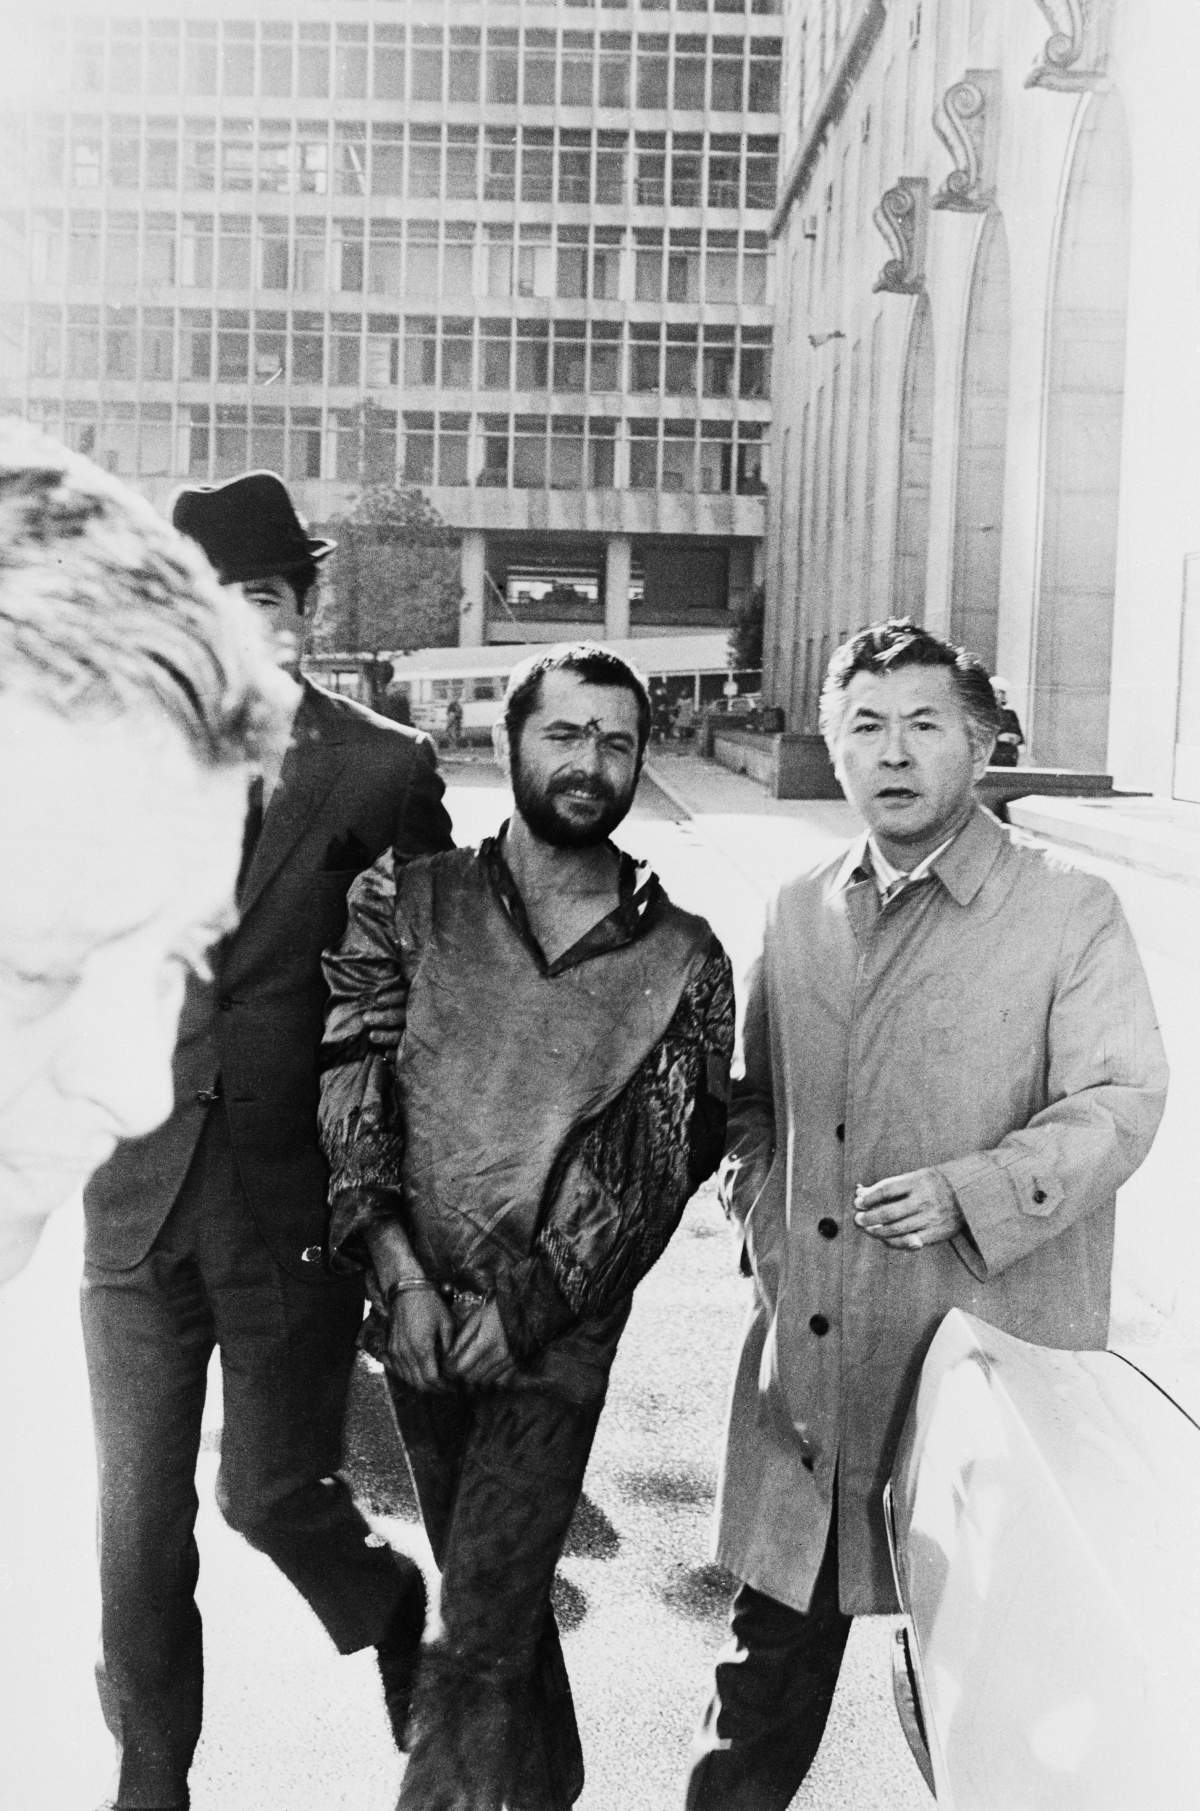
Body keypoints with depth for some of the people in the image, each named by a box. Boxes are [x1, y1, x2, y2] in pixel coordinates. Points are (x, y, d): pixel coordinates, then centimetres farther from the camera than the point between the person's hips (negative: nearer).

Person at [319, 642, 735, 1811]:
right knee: (494, 1589, 20)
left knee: (479, 1635, -3)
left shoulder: (679, 958, -3)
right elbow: (347, 1085, -5)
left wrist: (529, 1300, -12)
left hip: (561, 1333, -2)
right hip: (417, 1314, 3)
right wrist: (400, 1271, -13)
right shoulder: (409, 902, 0)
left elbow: (660, 1158, -6)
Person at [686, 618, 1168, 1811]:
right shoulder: (800, 913, 10)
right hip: (806, 1346, 4)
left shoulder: (1068, 913, -5)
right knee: (778, 1627, 15)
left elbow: (1120, 1102, -9)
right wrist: (762, 1211, 2)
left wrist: (970, 1194, -21)